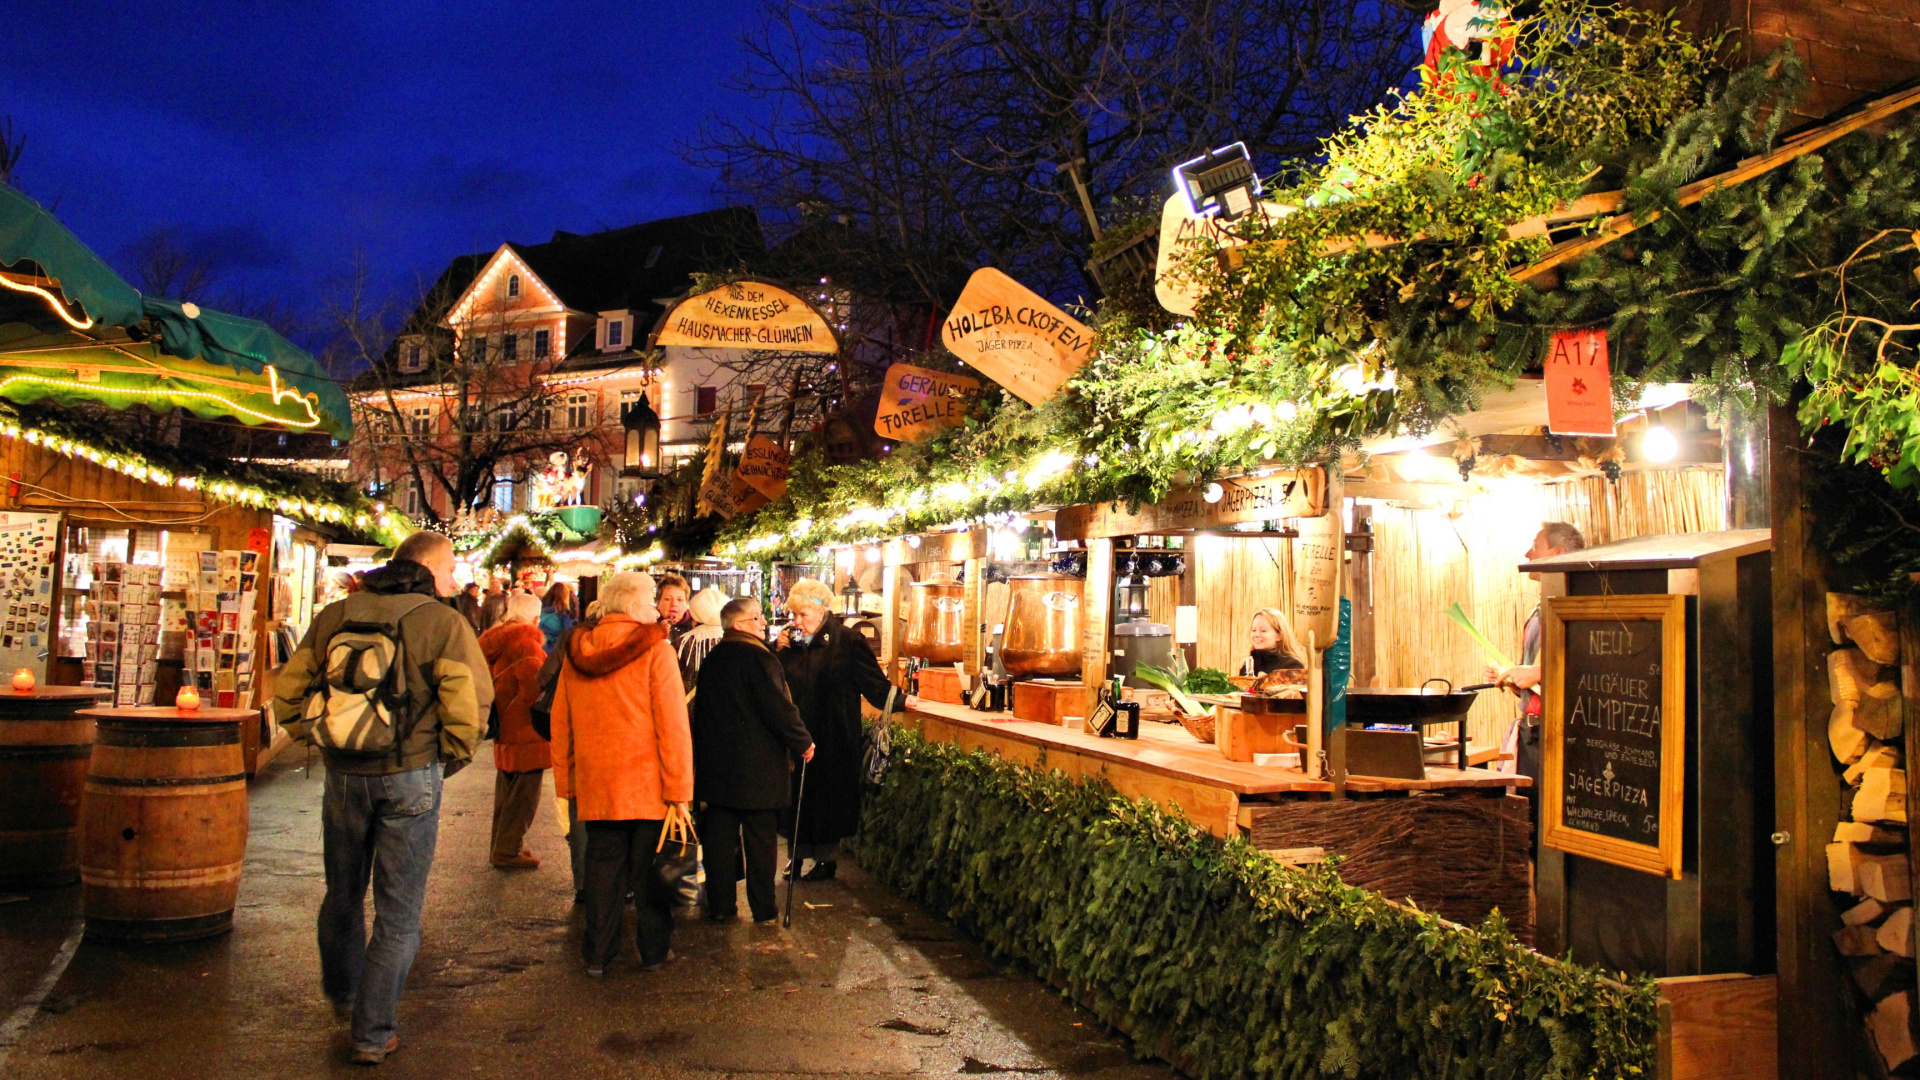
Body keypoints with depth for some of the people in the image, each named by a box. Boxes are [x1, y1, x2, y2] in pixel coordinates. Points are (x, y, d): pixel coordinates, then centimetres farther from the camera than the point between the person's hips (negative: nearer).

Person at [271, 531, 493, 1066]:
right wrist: (451, 758, -3)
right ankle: (373, 1033, 11)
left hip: (344, 776, 5)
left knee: (342, 893, 24)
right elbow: (469, 701, -18)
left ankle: (342, 995, 46)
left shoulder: (335, 615, 5)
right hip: (410, 779, -4)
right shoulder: (443, 622, -10)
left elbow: (288, 687, 7)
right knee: (398, 911, 7)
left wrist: (314, 738, 17)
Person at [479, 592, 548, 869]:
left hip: (505, 732, 9)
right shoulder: (526, 644, -19)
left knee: (507, 792, 19)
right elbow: (534, 687, -27)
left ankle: (502, 847, 29)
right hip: (525, 732, -9)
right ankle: (507, 852, 5)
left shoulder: (496, 641, 10)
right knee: (523, 795, 0)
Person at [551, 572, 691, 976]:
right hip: (648, 784, -4)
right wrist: (679, 790, -11)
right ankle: (654, 950, 18)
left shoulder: (576, 652, 4)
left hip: (595, 785, 4)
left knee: (602, 867, 13)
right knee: (650, 868, 9)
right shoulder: (654, 649, -11)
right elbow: (673, 726, -14)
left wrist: (565, 783, 16)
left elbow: (561, 725, 9)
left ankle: (597, 954, 18)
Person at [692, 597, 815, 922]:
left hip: (716, 762, 6)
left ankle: (720, 905, 13)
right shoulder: (759, 658, -15)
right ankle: (763, 905, 12)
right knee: (759, 837, 5)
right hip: (757, 767, -6)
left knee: (719, 835, 8)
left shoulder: (712, 659, 8)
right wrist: (803, 743, -5)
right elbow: (780, 709, -18)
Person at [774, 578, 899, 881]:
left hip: (832, 738, -4)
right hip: (795, 736, 4)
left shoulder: (846, 641, -8)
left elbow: (872, 680, -9)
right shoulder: (789, 640, 7)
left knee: (828, 796, 4)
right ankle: (797, 854, 17)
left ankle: (827, 858, 16)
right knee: (795, 796, 6)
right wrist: (778, 652, -7)